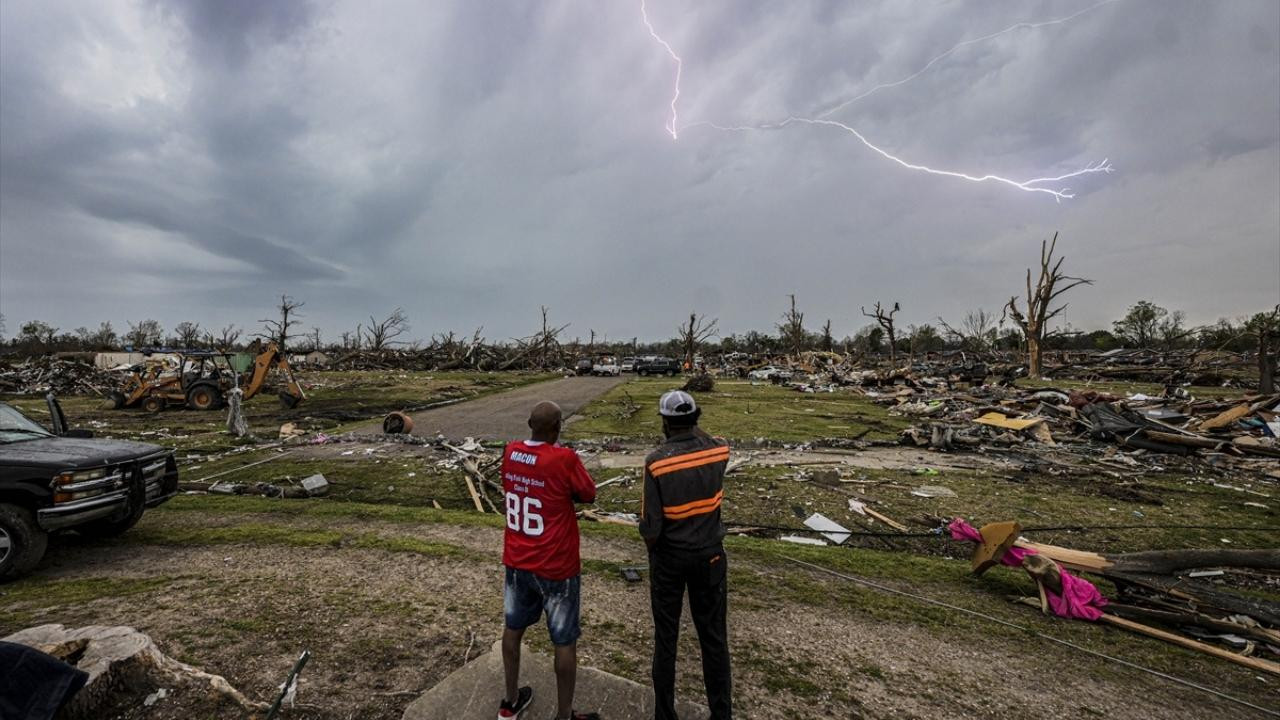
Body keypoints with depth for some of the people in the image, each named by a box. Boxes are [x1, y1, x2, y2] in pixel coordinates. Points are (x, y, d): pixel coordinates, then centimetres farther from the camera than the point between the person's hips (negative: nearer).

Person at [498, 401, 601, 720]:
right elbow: (589, 495, -10)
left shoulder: (510, 453, -6)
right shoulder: (565, 458, -24)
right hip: (556, 567, -6)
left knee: (513, 628, 23)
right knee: (565, 642, 12)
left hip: (516, 561, 6)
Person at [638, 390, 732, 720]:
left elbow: (651, 527, -19)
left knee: (666, 637, 17)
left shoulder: (656, 461, -23)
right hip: (709, 555, 3)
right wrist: (694, 426, 7)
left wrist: (652, 544, 1)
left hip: (669, 557, -2)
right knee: (714, 636, 19)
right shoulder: (719, 450, -14)